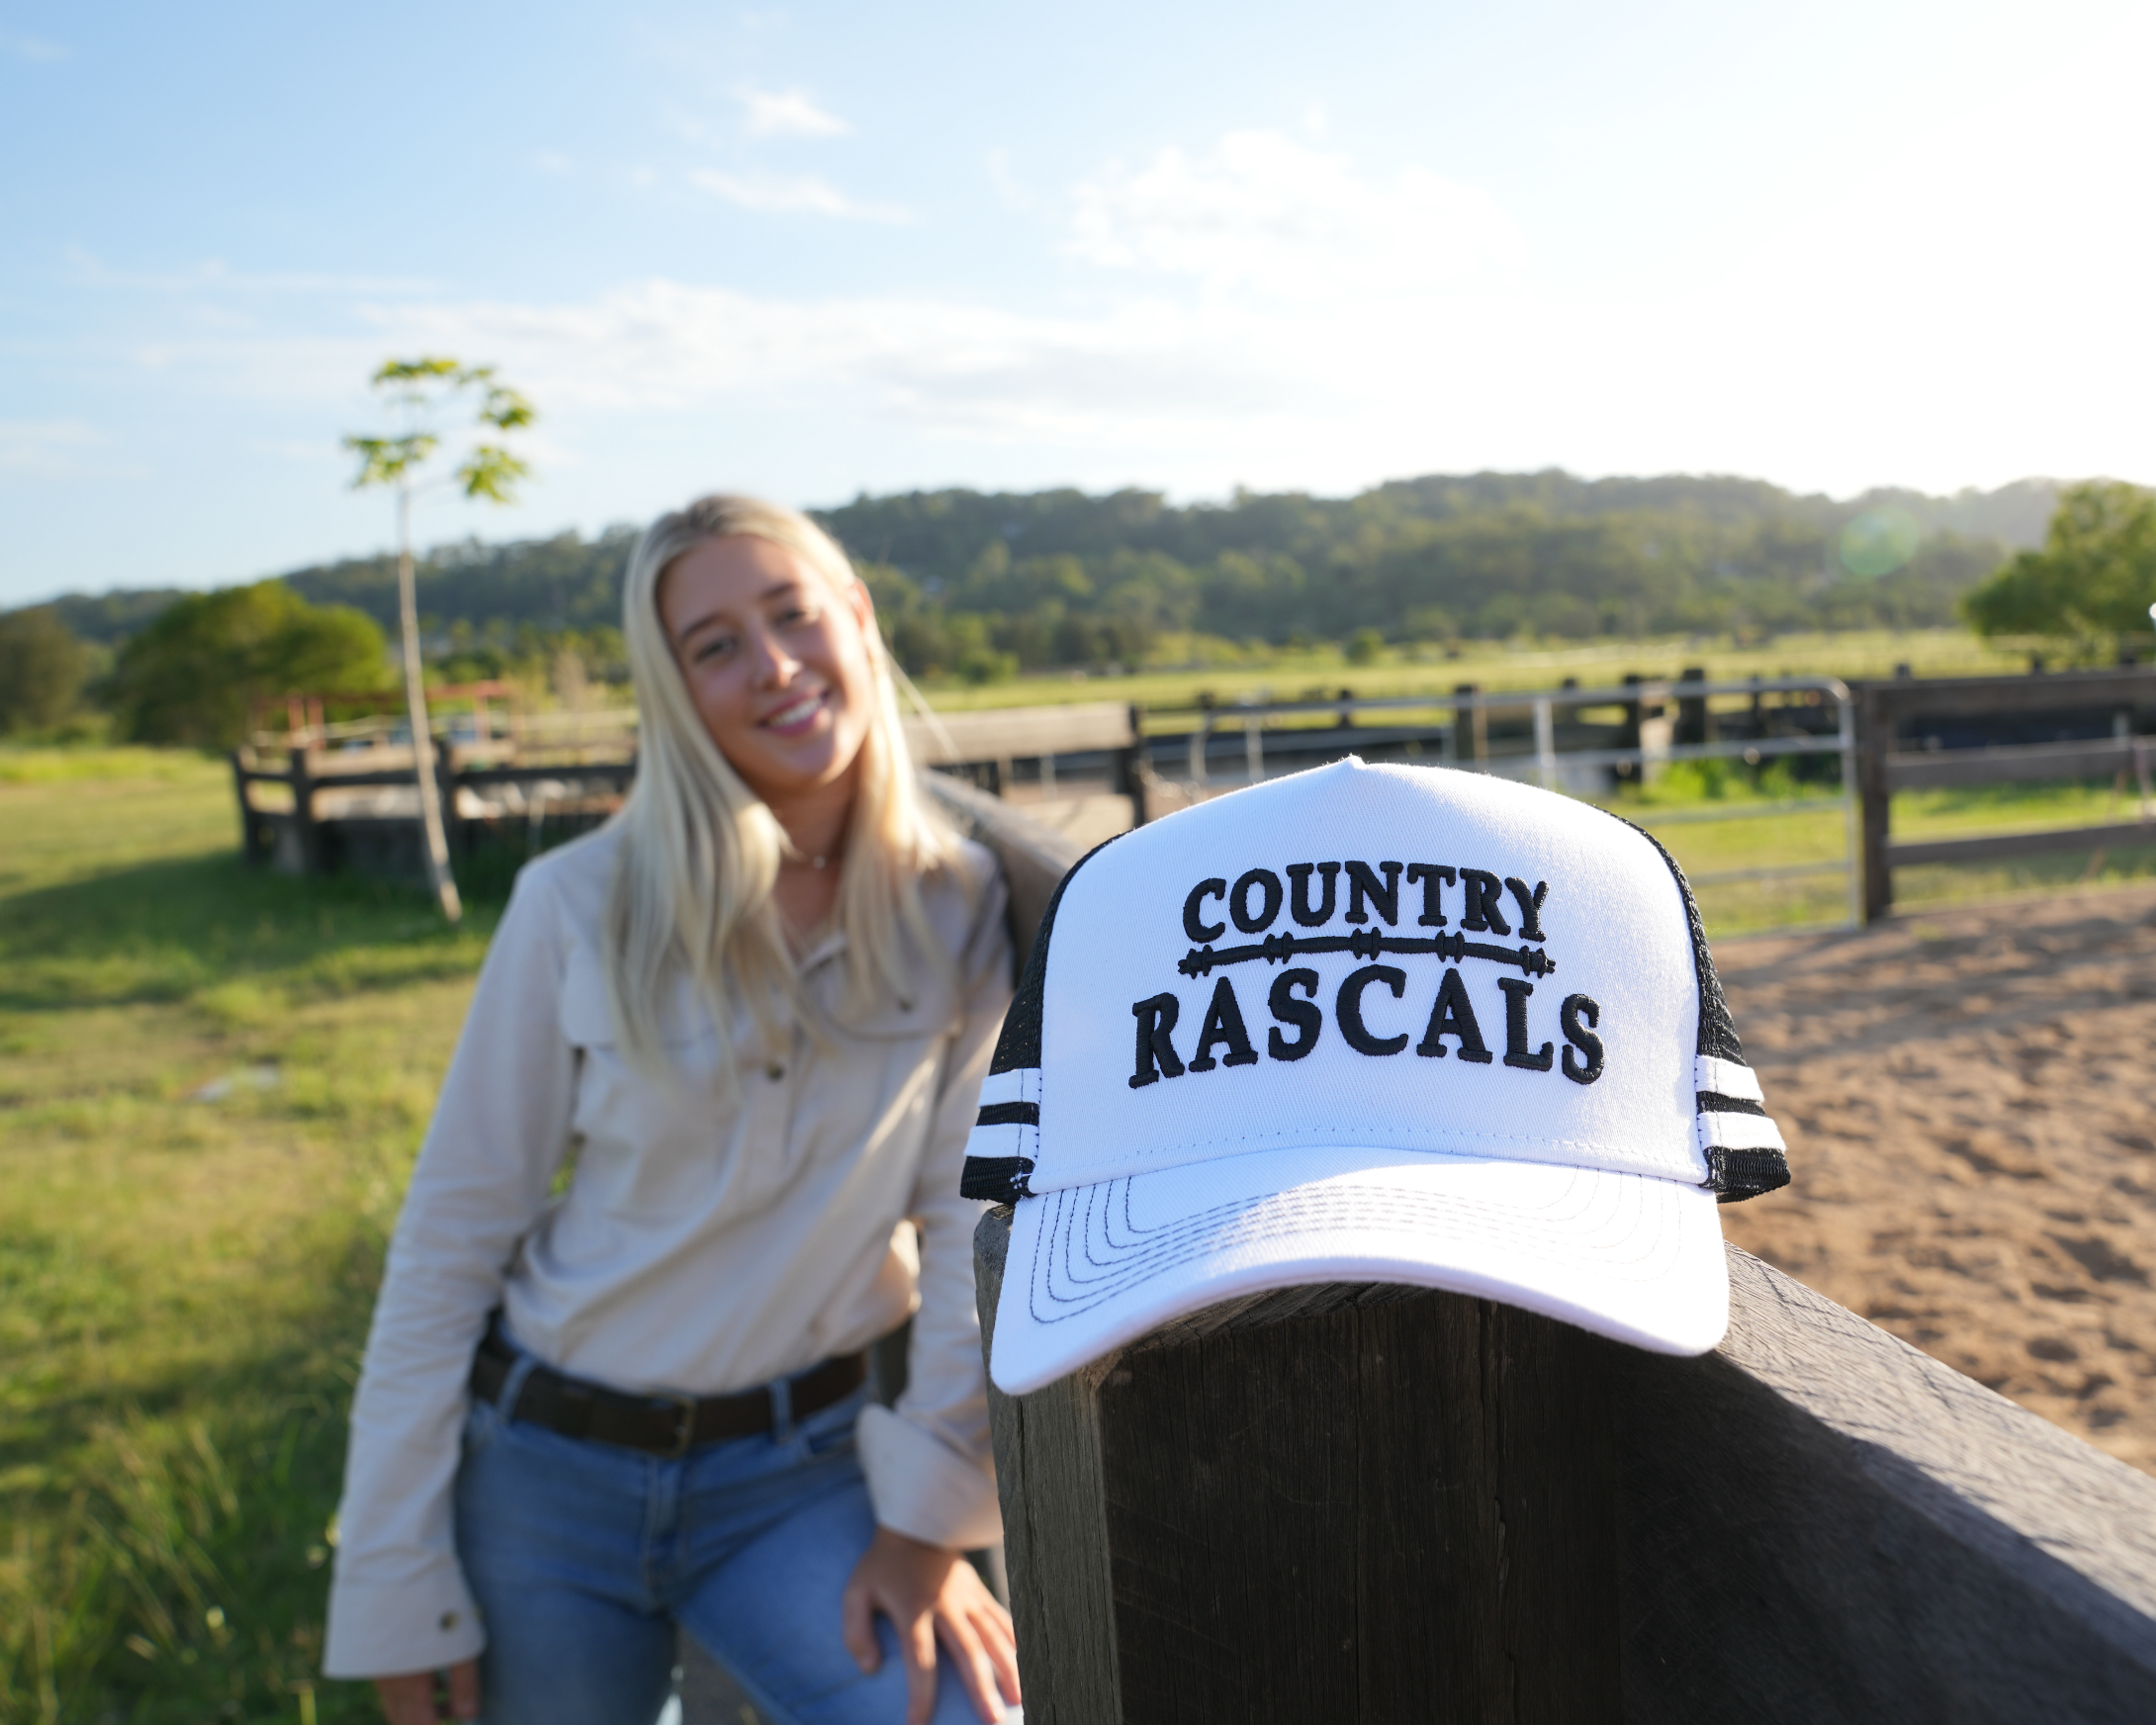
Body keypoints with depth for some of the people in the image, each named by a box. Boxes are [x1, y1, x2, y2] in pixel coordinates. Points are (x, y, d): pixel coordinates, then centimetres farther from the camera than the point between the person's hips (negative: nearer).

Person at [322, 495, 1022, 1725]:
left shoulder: (960, 910, -9)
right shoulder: (579, 909, -11)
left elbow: (969, 1220, -8)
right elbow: (454, 1231, -6)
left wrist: (932, 1511, -13)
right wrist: (397, 1586, -4)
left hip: (794, 1463, 0)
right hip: (549, 1468, 1)